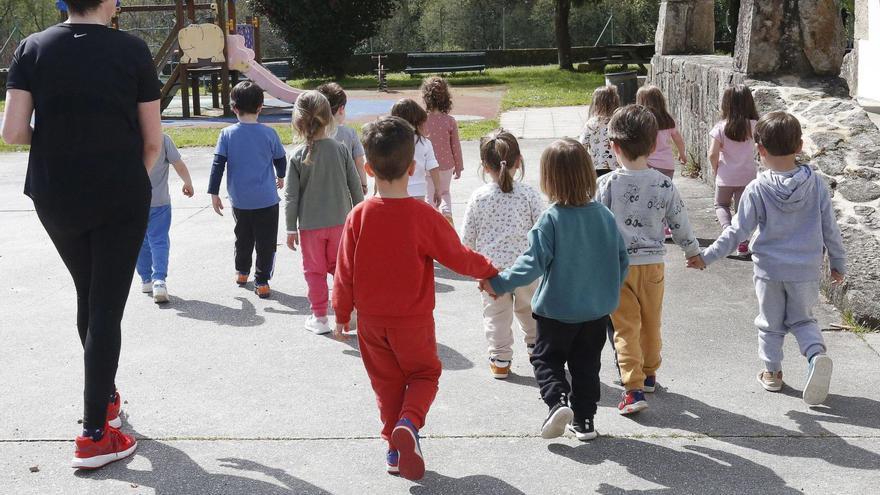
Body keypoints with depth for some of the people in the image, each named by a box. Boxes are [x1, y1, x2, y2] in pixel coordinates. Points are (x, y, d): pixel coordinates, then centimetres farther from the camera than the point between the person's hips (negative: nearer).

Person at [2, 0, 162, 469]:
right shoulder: (132, 50, -6)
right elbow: (152, 140, -4)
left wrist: (52, 138, 11)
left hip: (56, 198, 3)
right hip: (121, 198, -3)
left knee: (87, 295, 22)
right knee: (107, 306, 1)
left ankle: (104, 395, 35)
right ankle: (94, 436, 2)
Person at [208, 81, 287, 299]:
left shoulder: (227, 134, -5)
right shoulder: (269, 133, -6)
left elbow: (218, 165, -6)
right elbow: (281, 159, 8)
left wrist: (214, 193, 1)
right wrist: (280, 177, 29)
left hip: (240, 201, 2)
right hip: (266, 199, -2)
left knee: (243, 237, 23)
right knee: (266, 242, 5)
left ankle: (241, 272, 36)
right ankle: (262, 282, 3)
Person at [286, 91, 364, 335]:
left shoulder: (298, 156, -12)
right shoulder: (341, 149, -8)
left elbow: (291, 196, -9)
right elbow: (355, 186, -2)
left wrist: (291, 228, 1)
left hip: (310, 225, -2)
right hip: (339, 221, 2)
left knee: (315, 270, 13)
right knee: (339, 265, 20)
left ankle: (319, 317, 18)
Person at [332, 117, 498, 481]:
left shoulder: (358, 216, -13)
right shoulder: (424, 216, -18)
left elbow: (345, 270, -6)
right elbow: (457, 257, -7)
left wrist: (342, 313, 8)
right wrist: (489, 272, 13)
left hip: (371, 319, 2)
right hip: (413, 320, -2)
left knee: (386, 381, 18)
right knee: (424, 373, 17)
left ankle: (395, 447, 22)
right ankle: (409, 422, -8)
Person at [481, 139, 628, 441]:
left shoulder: (551, 220, -20)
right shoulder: (604, 215, -4)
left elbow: (534, 262, -23)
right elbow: (621, 259, 3)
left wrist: (501, 284, -16)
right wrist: (610, 290, 19)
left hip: (557, 309, -4)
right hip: (597, 309, 4)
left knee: (547, 358, 13)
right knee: (587, 363, 17)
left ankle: (558, 400, -9)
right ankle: (584, 419, 21)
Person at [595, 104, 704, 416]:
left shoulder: (607, 184, -13)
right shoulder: (664, 185, -5)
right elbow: (679, 223, 6)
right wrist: (693, 251, 22)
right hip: (652, 264, 3)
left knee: (625, 327, 2)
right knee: (651, 322, 20)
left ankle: (634, 388, -7)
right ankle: (649, 375, 37)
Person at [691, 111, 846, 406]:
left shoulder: (757, 190, -15)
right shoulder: (816, 183, -8)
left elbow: (738, 232, -12)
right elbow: (830, 228, -2)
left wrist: (707, 256, -2)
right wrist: (838, 263, 11)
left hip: (769, 269, -2)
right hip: (806, 270, 2)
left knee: (771, 322, 17)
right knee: (802, 319, 18)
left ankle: (771, 372, 25)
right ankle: (817, 354, -7)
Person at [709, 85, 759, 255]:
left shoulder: (721, 128, -13)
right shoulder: (753, 126, -8)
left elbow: (712, 154, -14)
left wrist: (715, 169, 2)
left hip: (726, 176, -2)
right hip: (748, 175, 2)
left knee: (721, 205, 19)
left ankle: (727, 229, -5)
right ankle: (743, 242, 9)